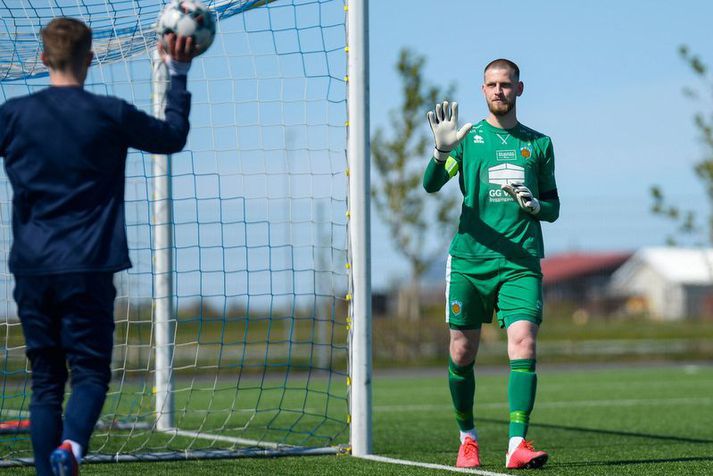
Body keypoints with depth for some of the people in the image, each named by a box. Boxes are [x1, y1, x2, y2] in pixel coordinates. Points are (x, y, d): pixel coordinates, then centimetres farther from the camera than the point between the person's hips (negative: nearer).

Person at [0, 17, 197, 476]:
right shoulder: (111, 114, -1)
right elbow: (174, 136, 15)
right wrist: (179, 73, 24)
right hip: (88, 267, -2)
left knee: (45, 379, 9)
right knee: (91, 371, 1)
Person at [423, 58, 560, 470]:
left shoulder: (539, 144, 13)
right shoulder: (469, 137, 8)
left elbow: (554, 208, 18)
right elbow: (432, 184, -7)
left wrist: (534, 205, -5)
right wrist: (442, 150, -27)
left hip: (521, 261, 0)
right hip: (470, 259, 0)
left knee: (524, 343, -16)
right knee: (462, 352, 3)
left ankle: (518, 444, -19)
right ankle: (467, 438, 21)